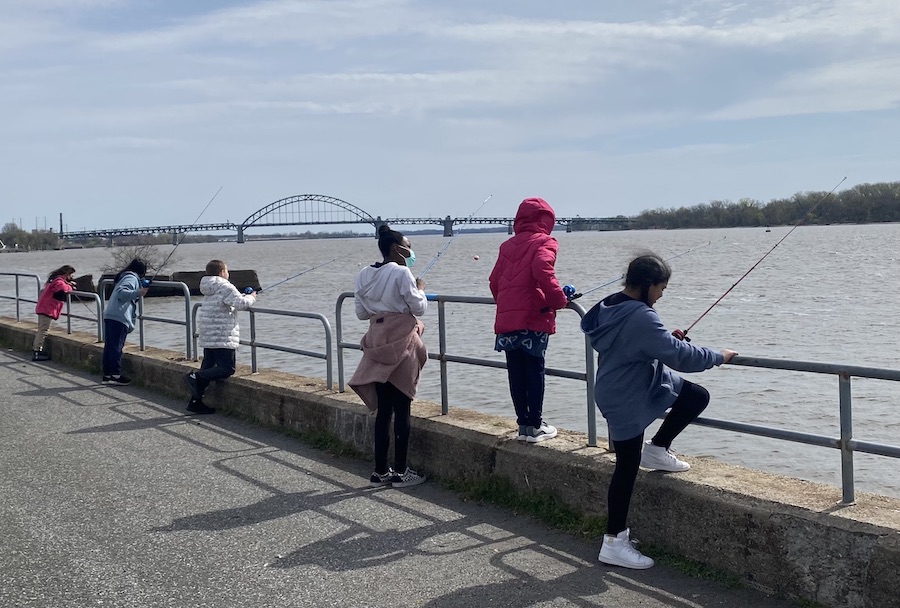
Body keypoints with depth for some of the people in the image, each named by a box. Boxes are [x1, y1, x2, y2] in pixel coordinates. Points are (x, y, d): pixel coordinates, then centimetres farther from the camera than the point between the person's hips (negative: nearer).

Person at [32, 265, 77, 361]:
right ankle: (36, 353, -9)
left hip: (43, 307, 10)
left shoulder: (54, 278, 16)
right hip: (48, 309, -10)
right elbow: (63, 288, -34)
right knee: (43, 331, -9)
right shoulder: (59, 281, -15)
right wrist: (70, 287, -12)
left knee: (41, 330, 17)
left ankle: (36, 349, 24)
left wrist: (69, 284, 9)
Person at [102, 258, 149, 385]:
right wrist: (138, 293, -30)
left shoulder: (124, 277, 24)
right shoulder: (132, 278, -4)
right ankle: (116, 375, -7)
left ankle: (107, 374, 11)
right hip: (119, 317, -9)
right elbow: (121, 292, -20)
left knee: (109, 346, 8)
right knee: (117, 346, -7)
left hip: (109, 316, 9)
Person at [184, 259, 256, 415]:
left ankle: (196, 401, 9)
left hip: (207, 336, 10)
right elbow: (240, 303, -16)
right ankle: (196, 377, -20)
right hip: (222, 337, -10)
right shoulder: (225, 287, -10)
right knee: (227, 368, -8)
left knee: (208, 367, 12)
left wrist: (244, 296, 21)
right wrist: (251, 297, 3)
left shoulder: (210, 289, 18)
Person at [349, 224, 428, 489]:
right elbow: (419, 308, -9)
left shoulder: (365, 275, 7)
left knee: (382, 409, 10)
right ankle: (400, 472, 5)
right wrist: (420, 289, 9)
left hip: (377, 343, 6)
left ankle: (380, 471, 12)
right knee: (402, 409, 1)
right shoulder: (401, 273, -12)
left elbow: (361, 313, 12)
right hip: (401, 343, -6)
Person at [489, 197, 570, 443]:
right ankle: (535, 426, 4)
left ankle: (523, 424, 13)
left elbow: (494, 280, 13)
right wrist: (559, 300, -9)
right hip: (533, 320, -5)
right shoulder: (543, 242, -1)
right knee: (535, 371, 1)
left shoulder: (508, 245, 15)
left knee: (516, 373, 8)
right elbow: (542, 271, -19)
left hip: (506, 320, 5)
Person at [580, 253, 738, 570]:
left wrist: (667, 337, 11)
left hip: (643, 386, 10)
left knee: (697, 397, 13)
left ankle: (657, 450, 21)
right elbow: (680, 355, -26)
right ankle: (614, 542, 7)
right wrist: (719, 356, -12)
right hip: (627, 401, -10)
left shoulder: (611, 307, 1)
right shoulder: (640, 318, -28)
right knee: (627, 467, -2)